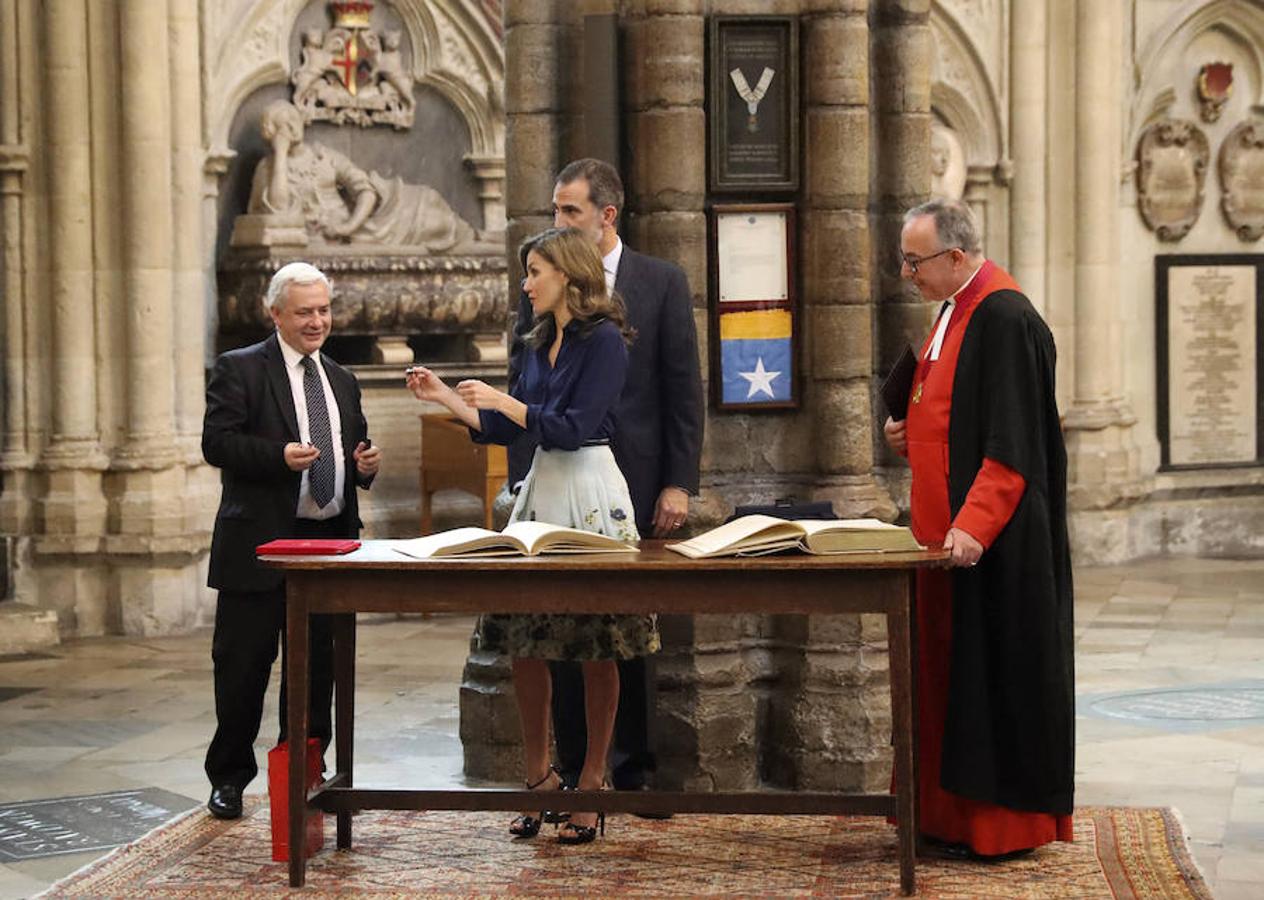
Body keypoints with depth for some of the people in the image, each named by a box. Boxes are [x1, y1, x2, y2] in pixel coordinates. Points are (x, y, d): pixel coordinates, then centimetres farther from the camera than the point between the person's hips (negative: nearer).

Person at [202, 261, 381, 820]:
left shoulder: (341, 381, 18)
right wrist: (280, 455, -25)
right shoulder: (240, 370, -3)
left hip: (329, 543, 6)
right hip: (260, 544, -6)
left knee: (318, 666, 10)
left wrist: (365, 465, 1)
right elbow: (217, 442, -12)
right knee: (242, 666, 1)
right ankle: (229, 777, 13)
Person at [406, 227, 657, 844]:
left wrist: (503, 401, -16)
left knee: (597, 648, 0)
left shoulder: (604, 342, -9)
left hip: (591, 495, -8)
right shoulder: (540, 344, 15)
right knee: (521, 641, 4)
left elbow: (573, 427, -16)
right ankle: (539, 778, 13)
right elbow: (504, 430, 16)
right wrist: (444, 396, 11)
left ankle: (591, 783, 8)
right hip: (540, 490, 8)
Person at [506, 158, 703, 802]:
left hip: (634, 483, -2)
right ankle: (574, 768, 11)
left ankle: (632, 771, 13)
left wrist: (678, 483, -6)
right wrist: (522, 482, 0)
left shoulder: (662, 283, 2)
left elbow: (684, 391, 1)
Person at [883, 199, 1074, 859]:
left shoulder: (1004, 319, -17)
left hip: (995, 545, -10)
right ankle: (955, 811, 19)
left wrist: (974, 525, -27)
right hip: (950, 530, 10)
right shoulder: (956, 311, 13)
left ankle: (1001, 821, 5)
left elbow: (1012, 441, -22)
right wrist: (910, 435, 7)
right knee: (950, 666, 12)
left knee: (995, 670, -3)